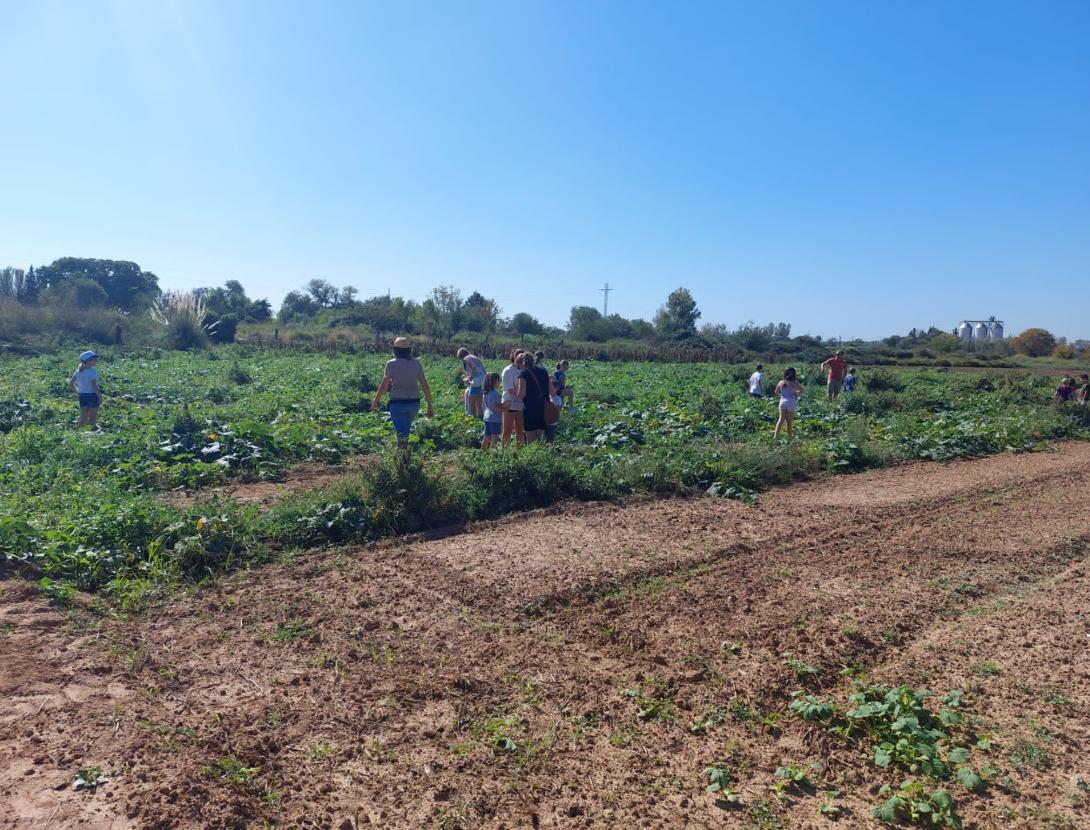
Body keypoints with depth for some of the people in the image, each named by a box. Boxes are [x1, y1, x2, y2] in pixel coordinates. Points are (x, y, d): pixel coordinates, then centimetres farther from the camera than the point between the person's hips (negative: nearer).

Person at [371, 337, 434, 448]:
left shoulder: (392, 364, -8)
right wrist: (430, 405, 5)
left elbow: (384, 386, -7)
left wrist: (375, 402, 7)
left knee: (401, 434, -2)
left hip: (398, 403, -4)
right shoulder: (416, 363, 2)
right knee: (405, 430, 26)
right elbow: (425, 385, 0)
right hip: (414, 402, 4)